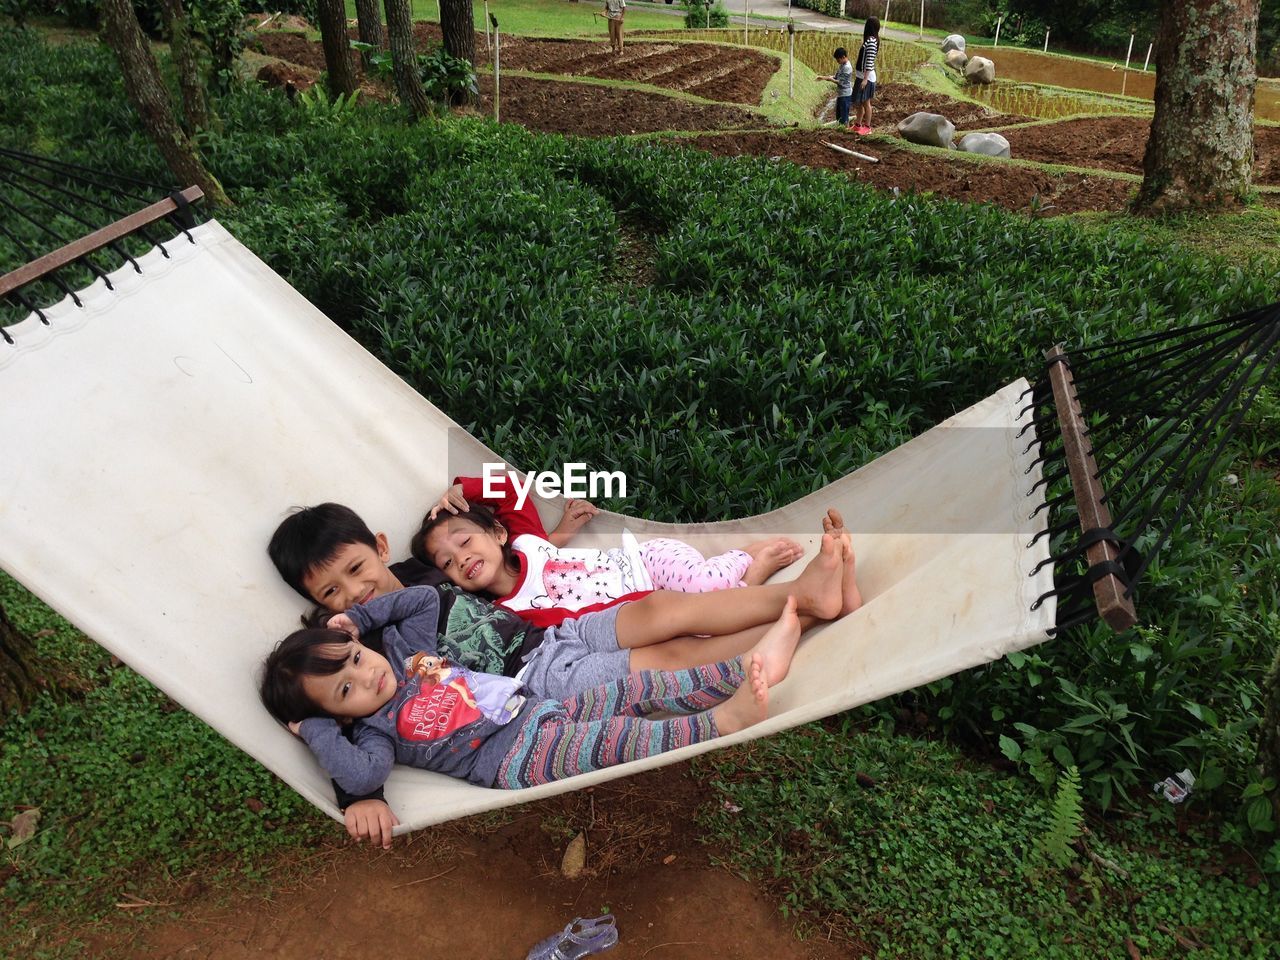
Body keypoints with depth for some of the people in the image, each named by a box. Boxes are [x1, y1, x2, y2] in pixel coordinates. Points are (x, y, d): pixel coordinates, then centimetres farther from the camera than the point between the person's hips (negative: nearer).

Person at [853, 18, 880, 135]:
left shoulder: (871, 42, -19)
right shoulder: (869, 40, 9)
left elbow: (869, 62, -22)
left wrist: (865, 79, -23)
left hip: (866, 77, -9)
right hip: (862, 75, 9)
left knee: (865, 102, 0)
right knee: (859, 102, 17)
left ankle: (867, 127, 10)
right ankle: (858, 124, 28)